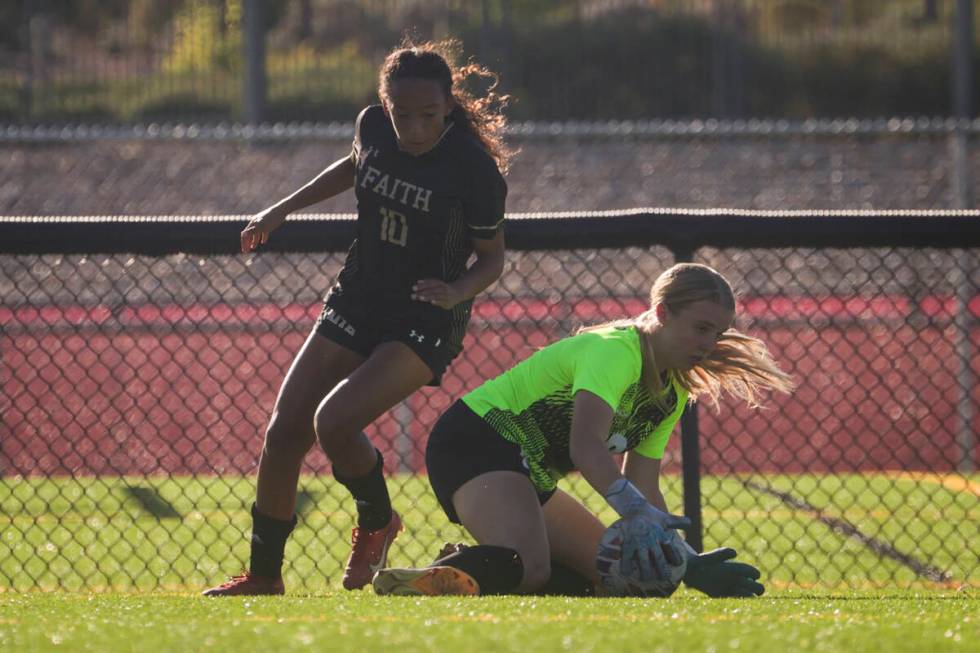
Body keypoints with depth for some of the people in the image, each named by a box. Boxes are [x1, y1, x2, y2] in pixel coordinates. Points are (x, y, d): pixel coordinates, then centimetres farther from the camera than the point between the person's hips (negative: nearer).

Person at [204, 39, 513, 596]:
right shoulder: (374, 127, -7)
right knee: (285, 432, 1)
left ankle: (377, 523, 5)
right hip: (356, 303, 6)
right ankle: (264, 576, 16)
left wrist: (456, 292, -27)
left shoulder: (476, 169, -22)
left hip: (425, 323, -6)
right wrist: (284, 209, 18)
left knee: (335, 421, -25)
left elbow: (492, 258, -8)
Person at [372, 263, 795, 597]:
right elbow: (587, 448, -36)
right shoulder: (615, 350, -20)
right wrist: (638, 514, -50)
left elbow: (645, 489, 5)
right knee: (526, 567, -34)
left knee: (610, 571, 8)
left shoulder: (672, 394, 9)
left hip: (531, 478, 11)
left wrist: (689, 564, -7)